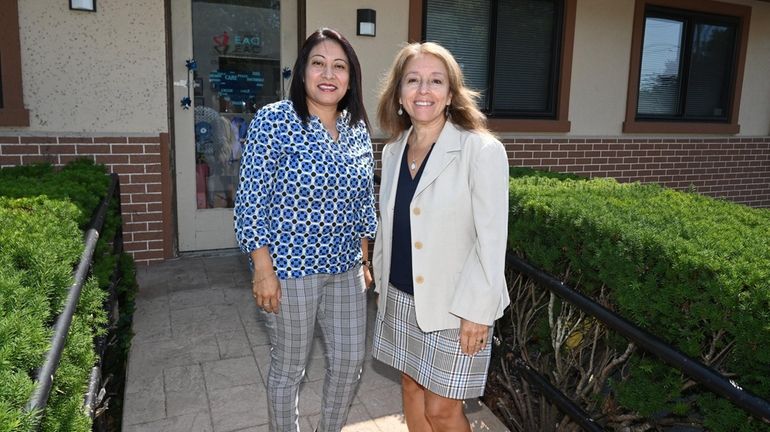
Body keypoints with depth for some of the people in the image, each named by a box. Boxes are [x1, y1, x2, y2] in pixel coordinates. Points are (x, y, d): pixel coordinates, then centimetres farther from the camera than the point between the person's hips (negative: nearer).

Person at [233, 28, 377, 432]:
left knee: (350, 361, 15)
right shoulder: (273, 120, -13)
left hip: (346, 269, 6)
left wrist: (364, 260, 12)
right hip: (291, 269, -5)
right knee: (289, 368, 11)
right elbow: (251, 201, -13)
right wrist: (264, 270, -15)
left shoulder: (358, 129, 4)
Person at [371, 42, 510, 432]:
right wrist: (382, 283, 15)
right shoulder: (393, 151, 4)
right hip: (400, 298, 6)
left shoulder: (482, 151, -16)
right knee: (412, 388, 20)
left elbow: (491, 240, -16)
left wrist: (477, 311, -16)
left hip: (453, 304, -6)